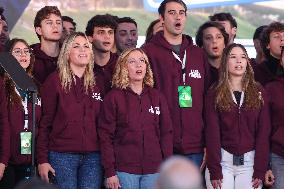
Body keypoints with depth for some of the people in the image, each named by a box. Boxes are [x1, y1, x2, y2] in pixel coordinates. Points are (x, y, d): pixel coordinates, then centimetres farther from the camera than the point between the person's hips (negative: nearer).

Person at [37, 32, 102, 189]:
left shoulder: (96, 83, 12)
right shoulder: (55, 81, 0)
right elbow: (44, 123, -2)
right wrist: (42, 160, -8)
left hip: (92, 157, 4)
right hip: (62, 156, -4)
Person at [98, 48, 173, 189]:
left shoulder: (157, 97, 10)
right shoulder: (114, 97, 0)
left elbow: (166, 133, 10)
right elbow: (106, 136, -3)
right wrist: (110, 172, -9)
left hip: (153, 170, 3)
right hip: (125, 170, -3)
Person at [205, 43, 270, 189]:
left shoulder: (258, 93, 6)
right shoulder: (214, 94, 3)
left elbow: (263, 132, 1)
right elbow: (212, 133, -3)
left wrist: (260, 170, -7)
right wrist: (215, 171, -11)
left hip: (250, 161, 1)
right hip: (222, 161, -1)